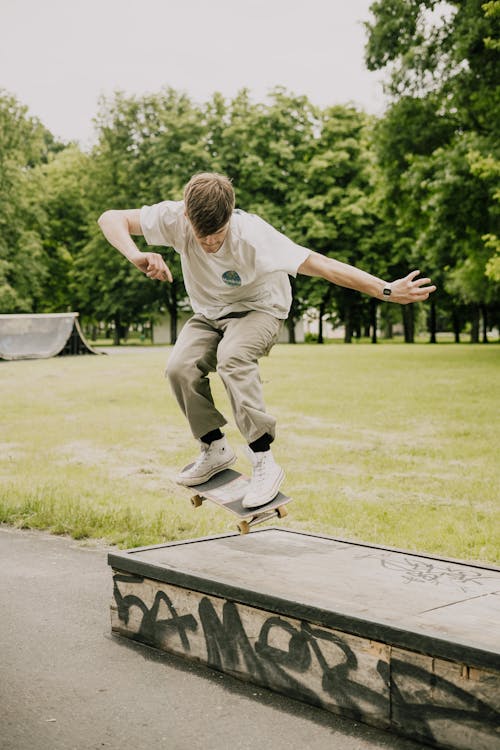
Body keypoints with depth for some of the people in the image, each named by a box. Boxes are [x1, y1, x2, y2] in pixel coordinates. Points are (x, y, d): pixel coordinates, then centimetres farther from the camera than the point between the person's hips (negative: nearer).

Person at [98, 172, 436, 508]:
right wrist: (136, 255, -42)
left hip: (259, 308, -4)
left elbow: (320, 264, -35)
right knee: (180, 367, -22)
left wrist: (386, 290, -38)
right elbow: (111, 218, -20)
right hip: (209, 313, 4)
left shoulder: (253, 235, -33)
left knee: (232, 357, -35)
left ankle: (265, 462, -28)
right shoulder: (175, 219, -24)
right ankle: (215, 449, 0)